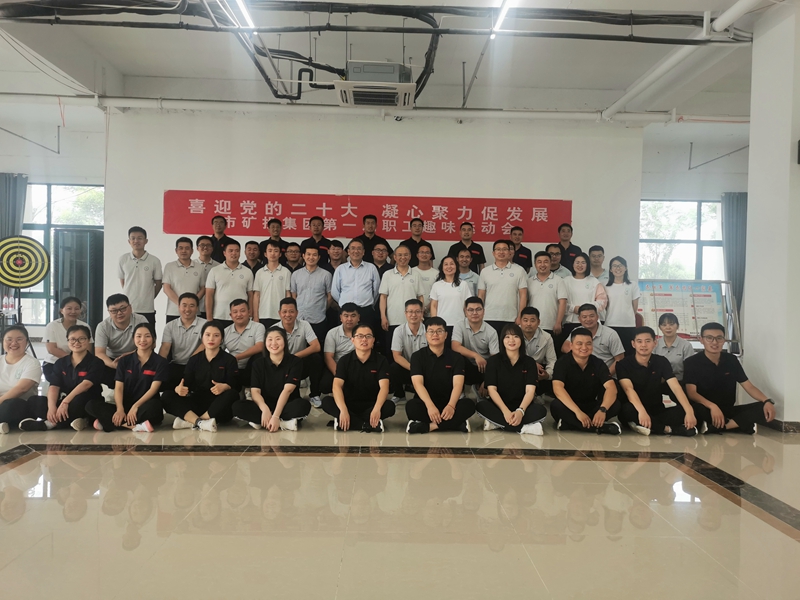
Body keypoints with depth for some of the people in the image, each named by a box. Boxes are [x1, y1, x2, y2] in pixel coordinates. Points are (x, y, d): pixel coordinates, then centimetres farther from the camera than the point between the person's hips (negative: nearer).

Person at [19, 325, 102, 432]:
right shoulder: (60, 363, 10)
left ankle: (50, 423, -23)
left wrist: (65, 401, -29)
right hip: (62, 402, 5)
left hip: (86, 404, -5)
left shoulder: (95, 363, -5)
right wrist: (51, 407, -20)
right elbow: (54, 387, -1)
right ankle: (70, 421, -28)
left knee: (80, 399, -39)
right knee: (33, 400, -15)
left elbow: (86, 384, -19)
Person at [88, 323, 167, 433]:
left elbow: (153, 388, -9)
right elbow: (118, 388, 0)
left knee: (153, 406, -40)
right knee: (92, 405, -20)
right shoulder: (124, 361, 9)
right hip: (126, 406, 4)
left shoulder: (160, 362, 0)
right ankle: (135, 426, -30)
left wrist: (135, 406, -23)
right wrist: (120, 409, -17)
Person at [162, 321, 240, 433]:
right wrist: (178, 389, -23)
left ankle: (190, 422, -32)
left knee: (232, 395, -34)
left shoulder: (229, 360, 3)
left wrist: (224, 387, -31)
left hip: (218, 406, -2)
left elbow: (235, 386, -7)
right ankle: (200, 422, -34)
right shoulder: (194, 360, 11)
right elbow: (185, 384, 2)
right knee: (166, 396, -17)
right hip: (197, 402, 3)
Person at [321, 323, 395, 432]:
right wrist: (343, 410, -35)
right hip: (349, 404, 1)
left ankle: (350, 422, -29)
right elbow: (337, 386, -17)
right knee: (326, 401, -26)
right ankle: (368, 424, -32)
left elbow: (384, 386, -18)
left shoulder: (381, 361, -5)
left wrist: (377, 409, -38)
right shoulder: (345, 360, -4)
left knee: (390, 406, -29)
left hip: (371, 405, -1)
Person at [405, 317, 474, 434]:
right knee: (411, 406, -34)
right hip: (426, 403, -1)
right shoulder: (417, 356, 1)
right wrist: (430, 406, -31)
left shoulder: (456, 357, 3)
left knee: (468, 405, -30)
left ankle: (427, 426, -29)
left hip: (448, 404, 1)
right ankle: (456, 423, -30)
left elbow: (458, 384, -10)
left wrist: (451, 405, -31)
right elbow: (418, 383, -13)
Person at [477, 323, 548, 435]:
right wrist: (505, 411, -24)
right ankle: (525, 427, -33)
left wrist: (520, 411, -27)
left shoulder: (529, 362, 3)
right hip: (499, 406, -1)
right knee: (481, 406, -31)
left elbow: (530, 390, -7)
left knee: (541, 410, -29)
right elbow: (492, 389, -7)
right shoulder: (493, 360, 1)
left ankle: (498, 423, -29)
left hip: (521, 406, 1)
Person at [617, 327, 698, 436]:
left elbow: (676, 387, -11)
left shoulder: (661, 362, 2)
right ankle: (669, 429, -27)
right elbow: (628, 389, -24)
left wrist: (689, 411, -28)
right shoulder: (624, 364, -8)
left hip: (657, 411, 3)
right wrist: (642, 412, -43)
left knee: (682, 411, -23)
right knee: (627, 409, -38)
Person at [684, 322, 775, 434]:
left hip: (728, 410, 5)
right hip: (706, 410, -5)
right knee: (693, 408, -39)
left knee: (764, 409, -18)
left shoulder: (732, 360, 7)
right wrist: (712, 406, -34)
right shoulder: (691, 362, -7)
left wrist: (767, 401, -15)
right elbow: (691, 392, -17)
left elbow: (749, 386, 6)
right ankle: (738, 424, -22)